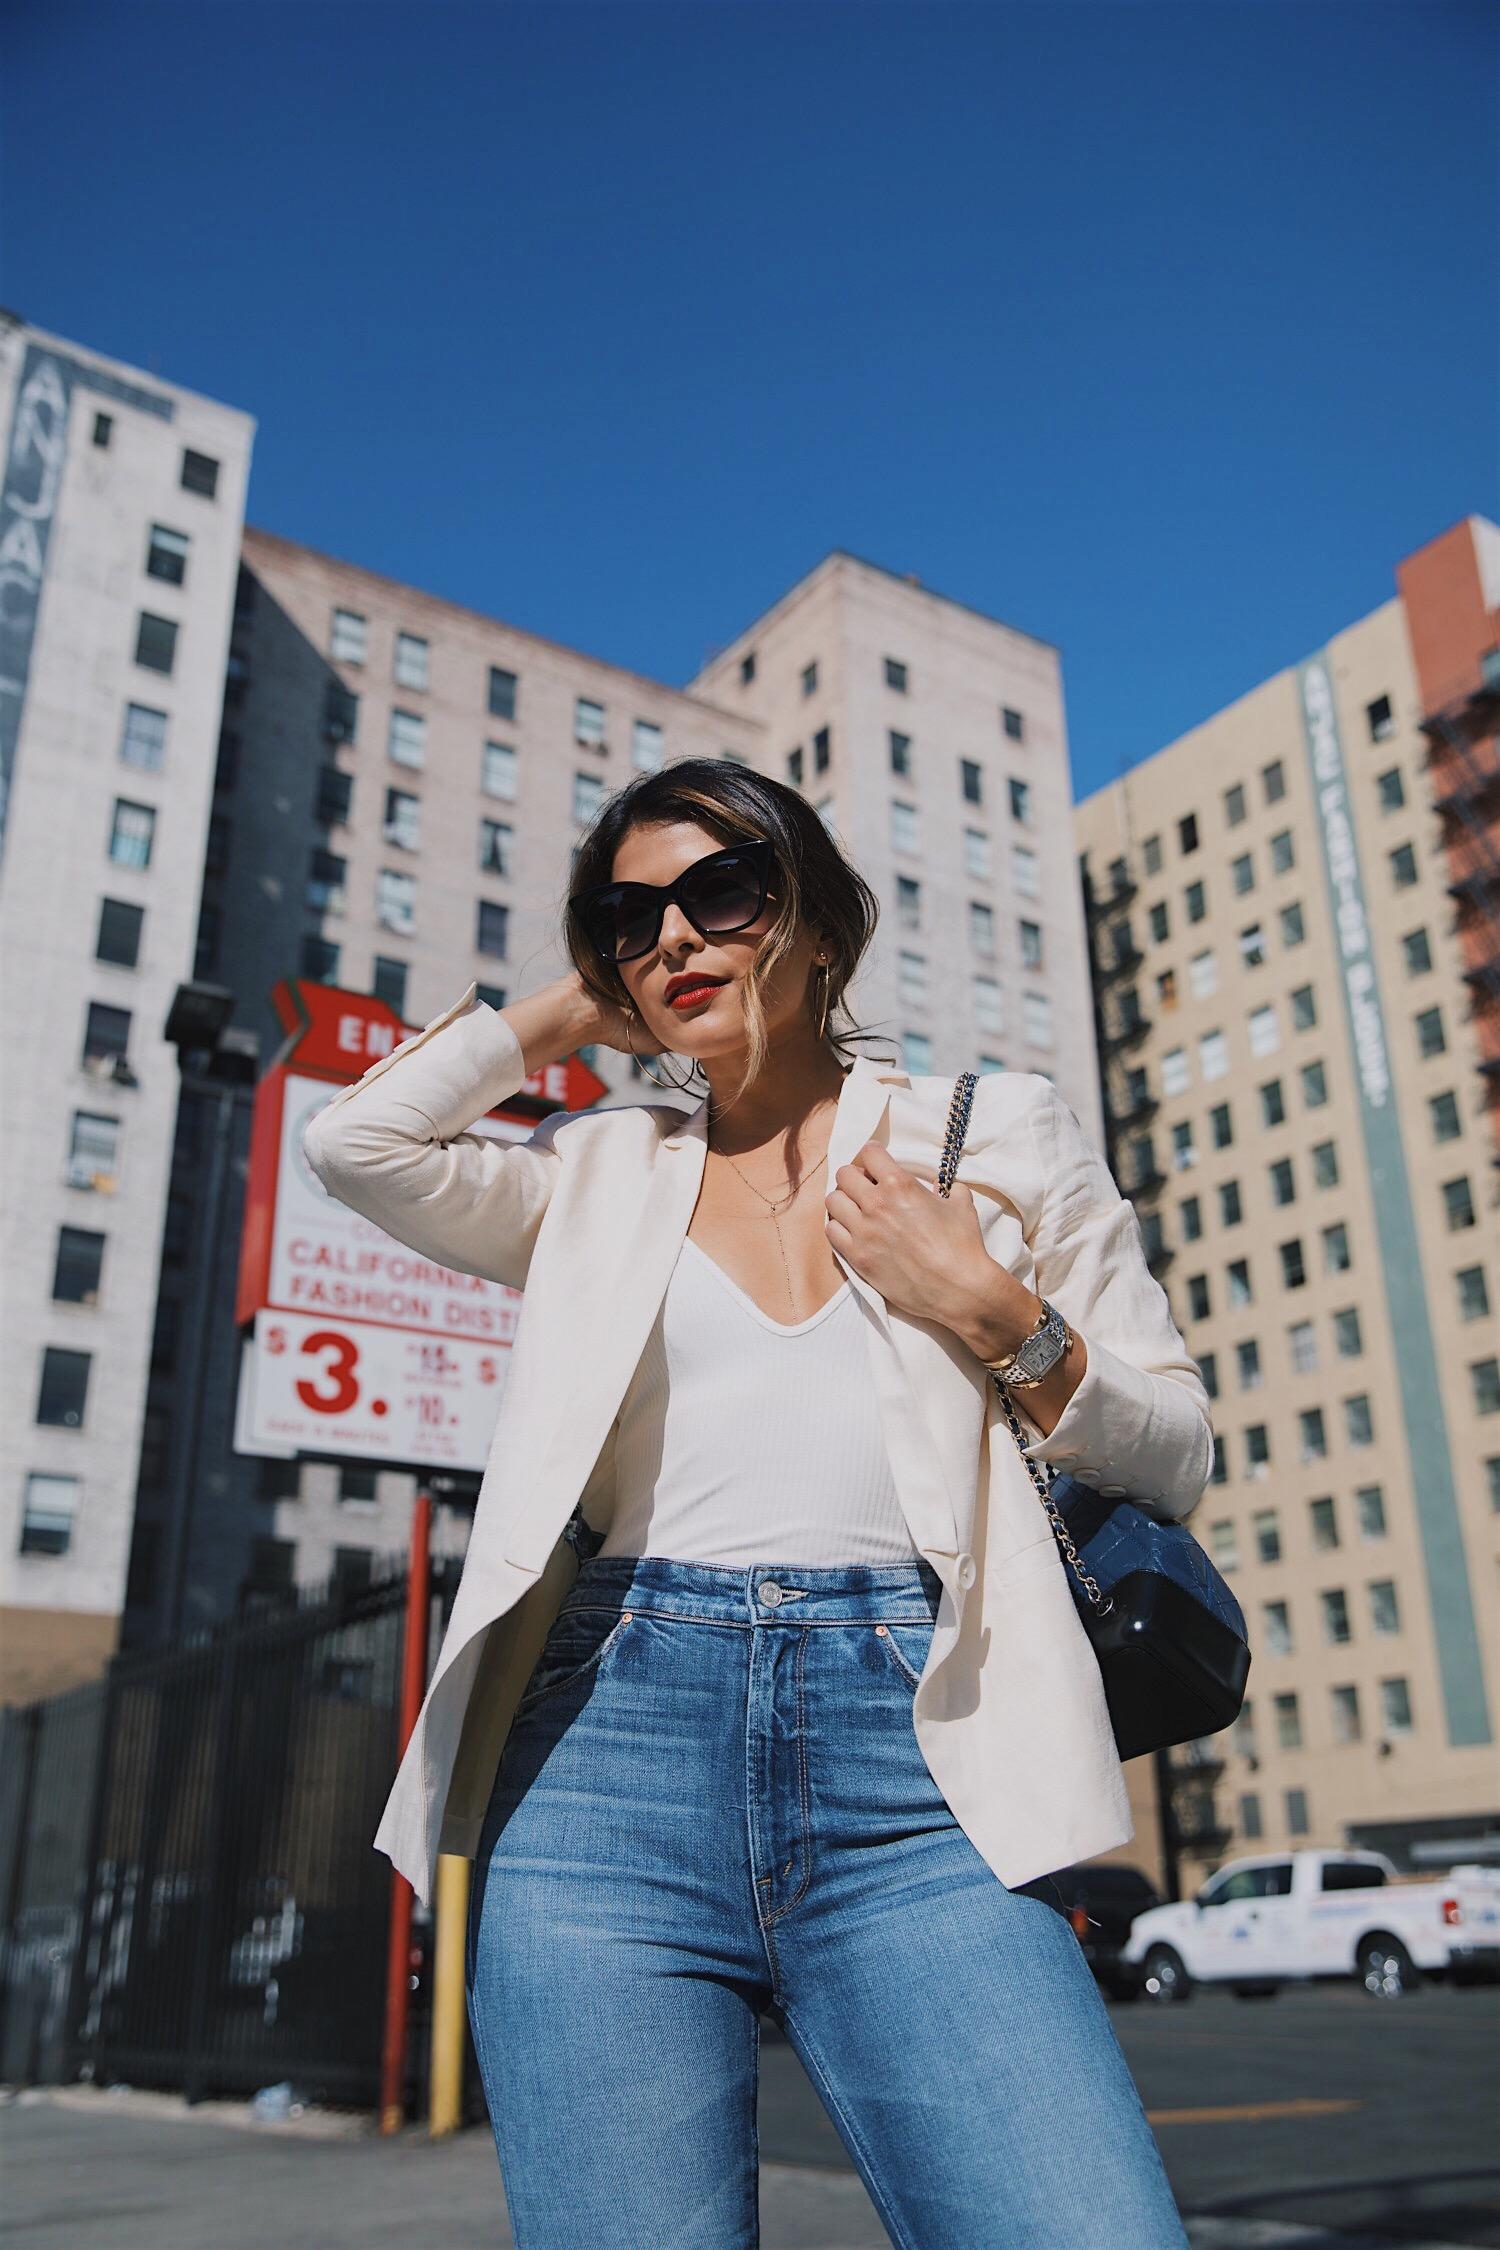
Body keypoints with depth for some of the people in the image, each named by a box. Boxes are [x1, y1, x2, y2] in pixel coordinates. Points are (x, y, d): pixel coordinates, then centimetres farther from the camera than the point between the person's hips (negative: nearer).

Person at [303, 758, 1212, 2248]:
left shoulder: (997, 1132, 15)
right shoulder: (601, 1174, 18)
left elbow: (1175, 1456, 15)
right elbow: (358, 1138, 2)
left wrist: (998, 1317, -3)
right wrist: (570, 1008, 15)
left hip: (907, 1750, -1)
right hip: (613, 1747, 2)